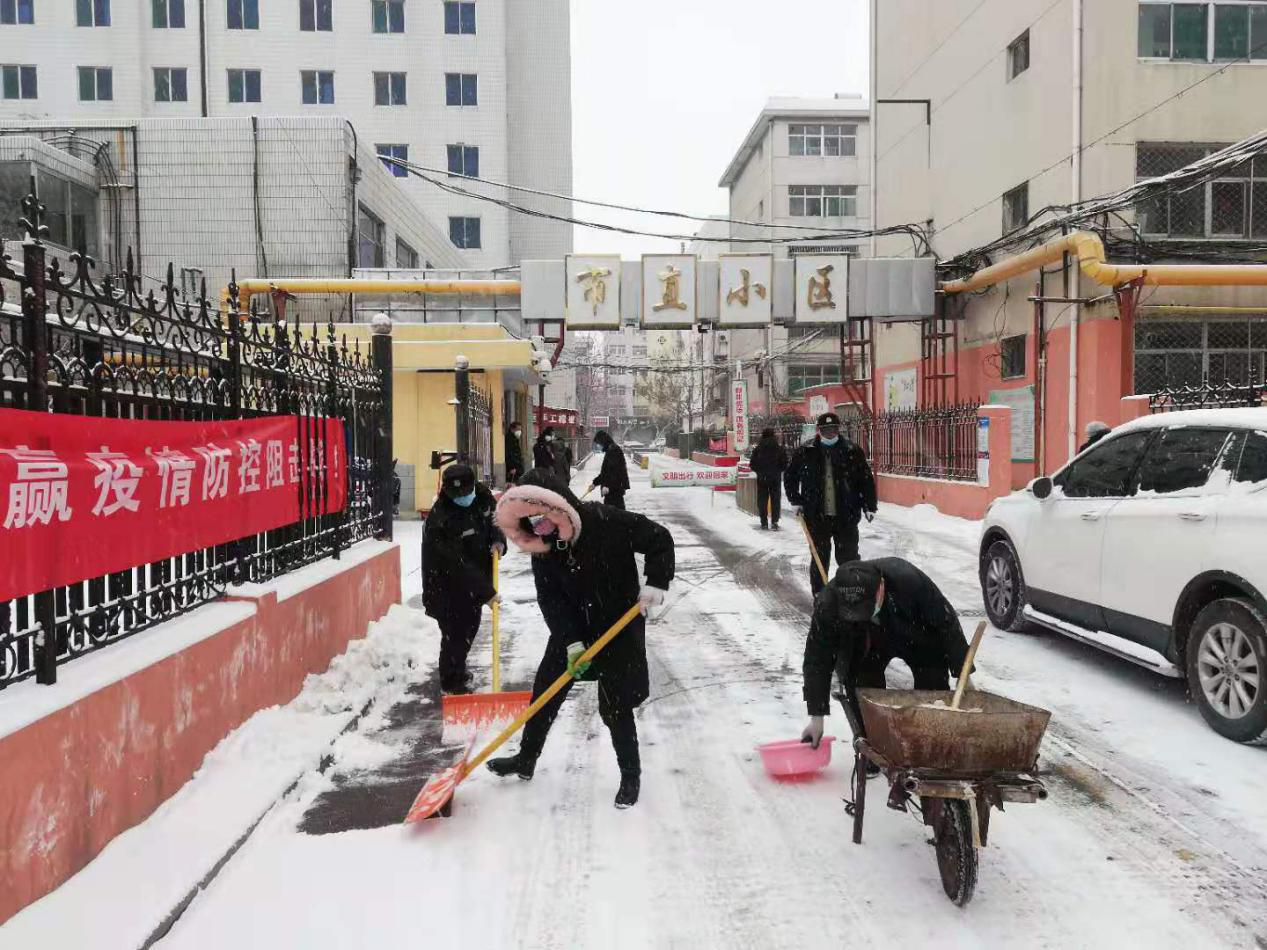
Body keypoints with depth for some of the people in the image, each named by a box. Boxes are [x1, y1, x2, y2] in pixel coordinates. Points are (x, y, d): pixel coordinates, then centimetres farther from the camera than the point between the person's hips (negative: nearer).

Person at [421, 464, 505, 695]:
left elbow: (496, 517, 10)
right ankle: (452, 681, 14)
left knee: (471, 626, 21)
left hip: (475, 581, 8)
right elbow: (457, 565, -31)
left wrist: (498, 539, -12)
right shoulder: (439, 520, -32)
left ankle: (458, 669, 43)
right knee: (455, 632, -4)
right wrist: (486, 592, -30)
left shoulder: (482, 494, -10)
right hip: (447, 586, -8)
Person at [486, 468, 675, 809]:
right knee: (545, 693, 11)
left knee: (615, 707, -2)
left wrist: (656, 582, -24)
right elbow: (550, 598, -11)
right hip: (571, 630, 5)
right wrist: (570, 640, -20)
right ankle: (526, 759, 32)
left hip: (619, 628, -5)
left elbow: (660, 539, -14)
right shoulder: (541, 548, -10)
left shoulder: (608, 522, -23)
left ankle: (631, 775, 18)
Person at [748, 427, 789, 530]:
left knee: (762, 500, 7)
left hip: (762, 478, 0)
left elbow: (752, 464, -1)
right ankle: (774, 522, -2)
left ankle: (764, 523, 6)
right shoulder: (780, 449, -2)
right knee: (776, 500, 6)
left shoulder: (757, 449, -2)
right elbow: (784, 464, -1)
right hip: (776, 478, 0)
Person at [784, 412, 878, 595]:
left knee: (849, 557, 2)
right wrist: (796, 501, 5)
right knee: (819, 558, 9)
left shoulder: (852, 451, 0)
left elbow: (866, 479, 4)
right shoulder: (805, 452, 2)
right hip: (816, 517, 1)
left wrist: (869, 506, 0)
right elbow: (790, 477, 13)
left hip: (846, 517, -1)